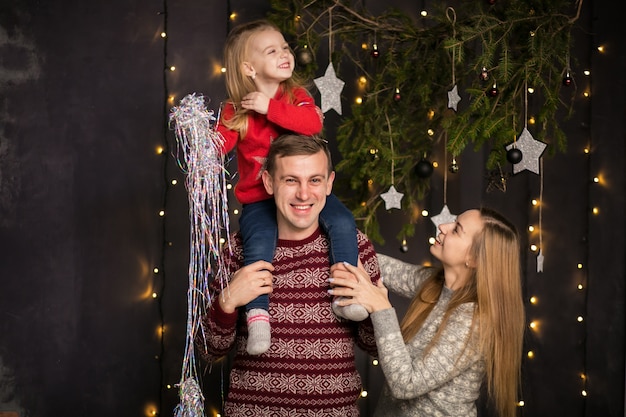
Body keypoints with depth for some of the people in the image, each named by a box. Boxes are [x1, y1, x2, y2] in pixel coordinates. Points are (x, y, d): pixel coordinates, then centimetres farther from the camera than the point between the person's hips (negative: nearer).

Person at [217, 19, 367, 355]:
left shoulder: (296, 95, 1)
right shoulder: (236, 110, -1)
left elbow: (313, 123, -20)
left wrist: (271, 108, -25)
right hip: (259, 198, -2)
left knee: (343, 222, -19)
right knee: (258, 247, -26)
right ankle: (258, 315, -17)